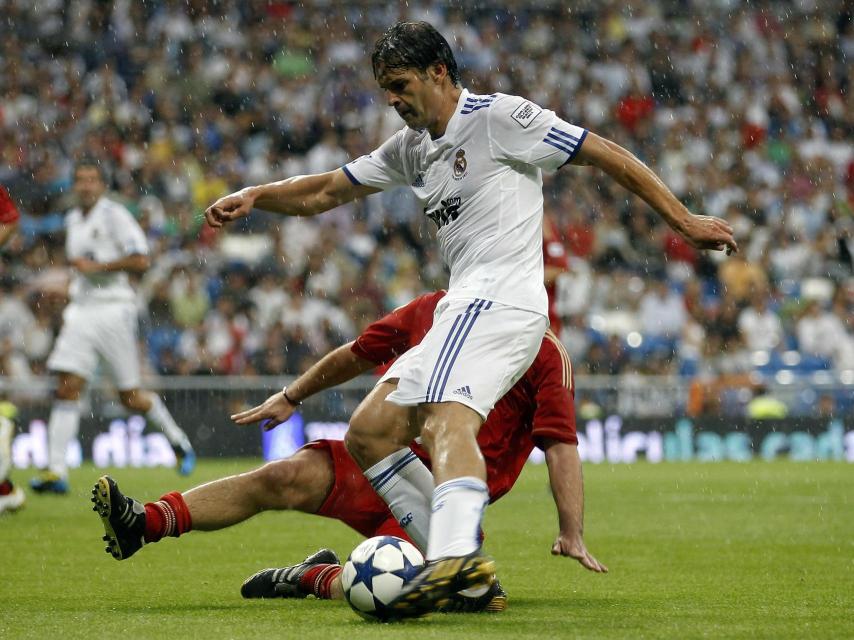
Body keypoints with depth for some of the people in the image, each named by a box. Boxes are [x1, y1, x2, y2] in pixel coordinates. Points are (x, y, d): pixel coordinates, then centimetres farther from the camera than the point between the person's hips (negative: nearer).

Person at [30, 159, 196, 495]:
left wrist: (96, 266, -18)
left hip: (113, 309, -6)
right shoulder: (73, 220, 15)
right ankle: (56, 470, -14)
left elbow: (140, 260, -16)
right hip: (81, 312, 6)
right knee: (67, 388, -10)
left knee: (130, 397, 0)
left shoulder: (114, 215, -8)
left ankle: (178, 441, 26)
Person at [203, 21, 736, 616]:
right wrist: (255, 196, 10)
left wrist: (685, 221, -1)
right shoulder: (410, 149, 22)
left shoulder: (500, 117, -2)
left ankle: (457, 553, -57)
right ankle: (467, 571, -7)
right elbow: (323, 193, 28)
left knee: (446, 421, -32)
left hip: (501, 296, -9)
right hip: (464, 310, 9)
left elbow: (608, 155, 0)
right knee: (369, 432, 2)